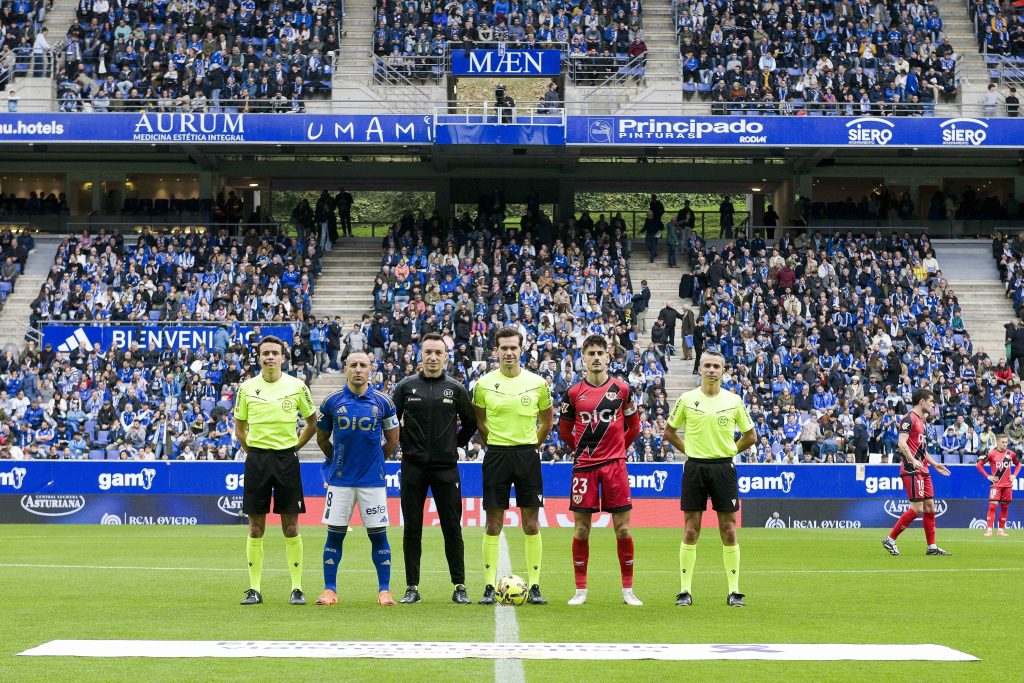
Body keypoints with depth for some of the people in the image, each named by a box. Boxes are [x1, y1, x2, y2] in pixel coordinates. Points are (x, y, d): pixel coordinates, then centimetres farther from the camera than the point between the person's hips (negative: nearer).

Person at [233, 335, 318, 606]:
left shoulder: (297, 386, 1)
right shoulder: (247, 388, 4)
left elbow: (312, 422, 12)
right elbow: (239, 427, 15)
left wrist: (295, 447, 7)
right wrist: (251, 451, 7)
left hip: (286, 459, -1)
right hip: (256, 459, 1)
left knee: (291, 527, 0)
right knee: (255, 528, 2)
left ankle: (297, 588, 6)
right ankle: (254, 589, 8)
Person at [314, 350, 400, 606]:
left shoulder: (382, 403, 1)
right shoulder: (332, 402, 1)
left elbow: (392, 441, 12)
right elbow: (322, 439, 15)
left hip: (373, 480, 0)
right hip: (340, 480, 1)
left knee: (378, 535, 1)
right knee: (335, 534, 2)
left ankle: (384, 590, 7)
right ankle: (329, 590, 9)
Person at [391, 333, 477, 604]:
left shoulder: (456, 389, 4)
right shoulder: (406, 386, 3)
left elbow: (471, 422, 16)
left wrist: (458, 444, 8)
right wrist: (403, 444, 5)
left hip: (446, 467, 0)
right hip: (413, 467, 0)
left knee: (452, 527, 1)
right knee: (412, 528, 3)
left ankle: (459, 587, 8)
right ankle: (412, 587, 10)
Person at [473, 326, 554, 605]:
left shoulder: (537, 383, 2)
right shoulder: (484, 384, 0)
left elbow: (547, 418, 15)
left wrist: (531, 444, 10)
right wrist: (496, 442, 10)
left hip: (527, 455, 1)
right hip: (496, 455, -1)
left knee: (531, 524, 2)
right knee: (493, 524, 0)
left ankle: (534, 587, 7)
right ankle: (489, 587, 4)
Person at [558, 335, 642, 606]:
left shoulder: (621, 389, 3)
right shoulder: (574, 393, 3)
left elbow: (634, 426, 14)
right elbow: (564, 430, 16)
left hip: (614, 464, 0)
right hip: (584, 466, 0)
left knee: (622, 529, -1)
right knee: (581, 530, 1)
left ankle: (628, 590, 8)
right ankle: (580, 590, 10)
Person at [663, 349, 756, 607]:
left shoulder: (733, 401, 3)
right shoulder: (687, 399, 1)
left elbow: (750, 436, 13)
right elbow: (669, 431, 12)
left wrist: (729, 451, 6)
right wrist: (689, 450, 5)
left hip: (723, 468, 0)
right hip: (694, 468, 0)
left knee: (729, 531, 1)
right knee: (691, 531, 1)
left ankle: (734, 591, 7)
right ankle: (685, 590, 6)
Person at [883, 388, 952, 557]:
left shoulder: (923, 421, 20)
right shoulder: (909, 419, -10)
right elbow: (901, 443, -20)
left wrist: (935, 464, 26)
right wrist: (913, 461, -32)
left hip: (923, 470, 10)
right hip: (911, 470, -10)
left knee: (930, 506, 7)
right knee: (917, 508, -13)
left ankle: (932, 547, 12)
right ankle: (890, 540, -6)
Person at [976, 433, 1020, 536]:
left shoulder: (1011, 454, 5)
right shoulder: (991, 453, -7)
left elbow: (1018, 464, 21)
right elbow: (979, 465, -2)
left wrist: (1014, 475, 7)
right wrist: (988, 476, -6)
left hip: (1007, 485, 4)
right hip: (996, 484, -4)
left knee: (1005, 507, 7)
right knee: (993, 505, -13)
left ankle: (1001, 530, 15)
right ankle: (989, 530, -13)